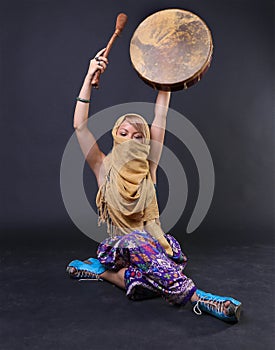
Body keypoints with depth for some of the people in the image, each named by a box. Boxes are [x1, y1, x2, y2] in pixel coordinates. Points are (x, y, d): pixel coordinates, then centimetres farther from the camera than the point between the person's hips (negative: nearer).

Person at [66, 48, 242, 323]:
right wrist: (90, 77, -10)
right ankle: (196, 297, -45)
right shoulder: (104, 168, 4)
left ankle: (103, 270, -16)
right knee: (134, 241, -39)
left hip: (153, 245, 2)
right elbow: (80, 126, -7)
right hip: (119, 246, -1)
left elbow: (160, 121, 2)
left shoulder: (148, 167, 8)